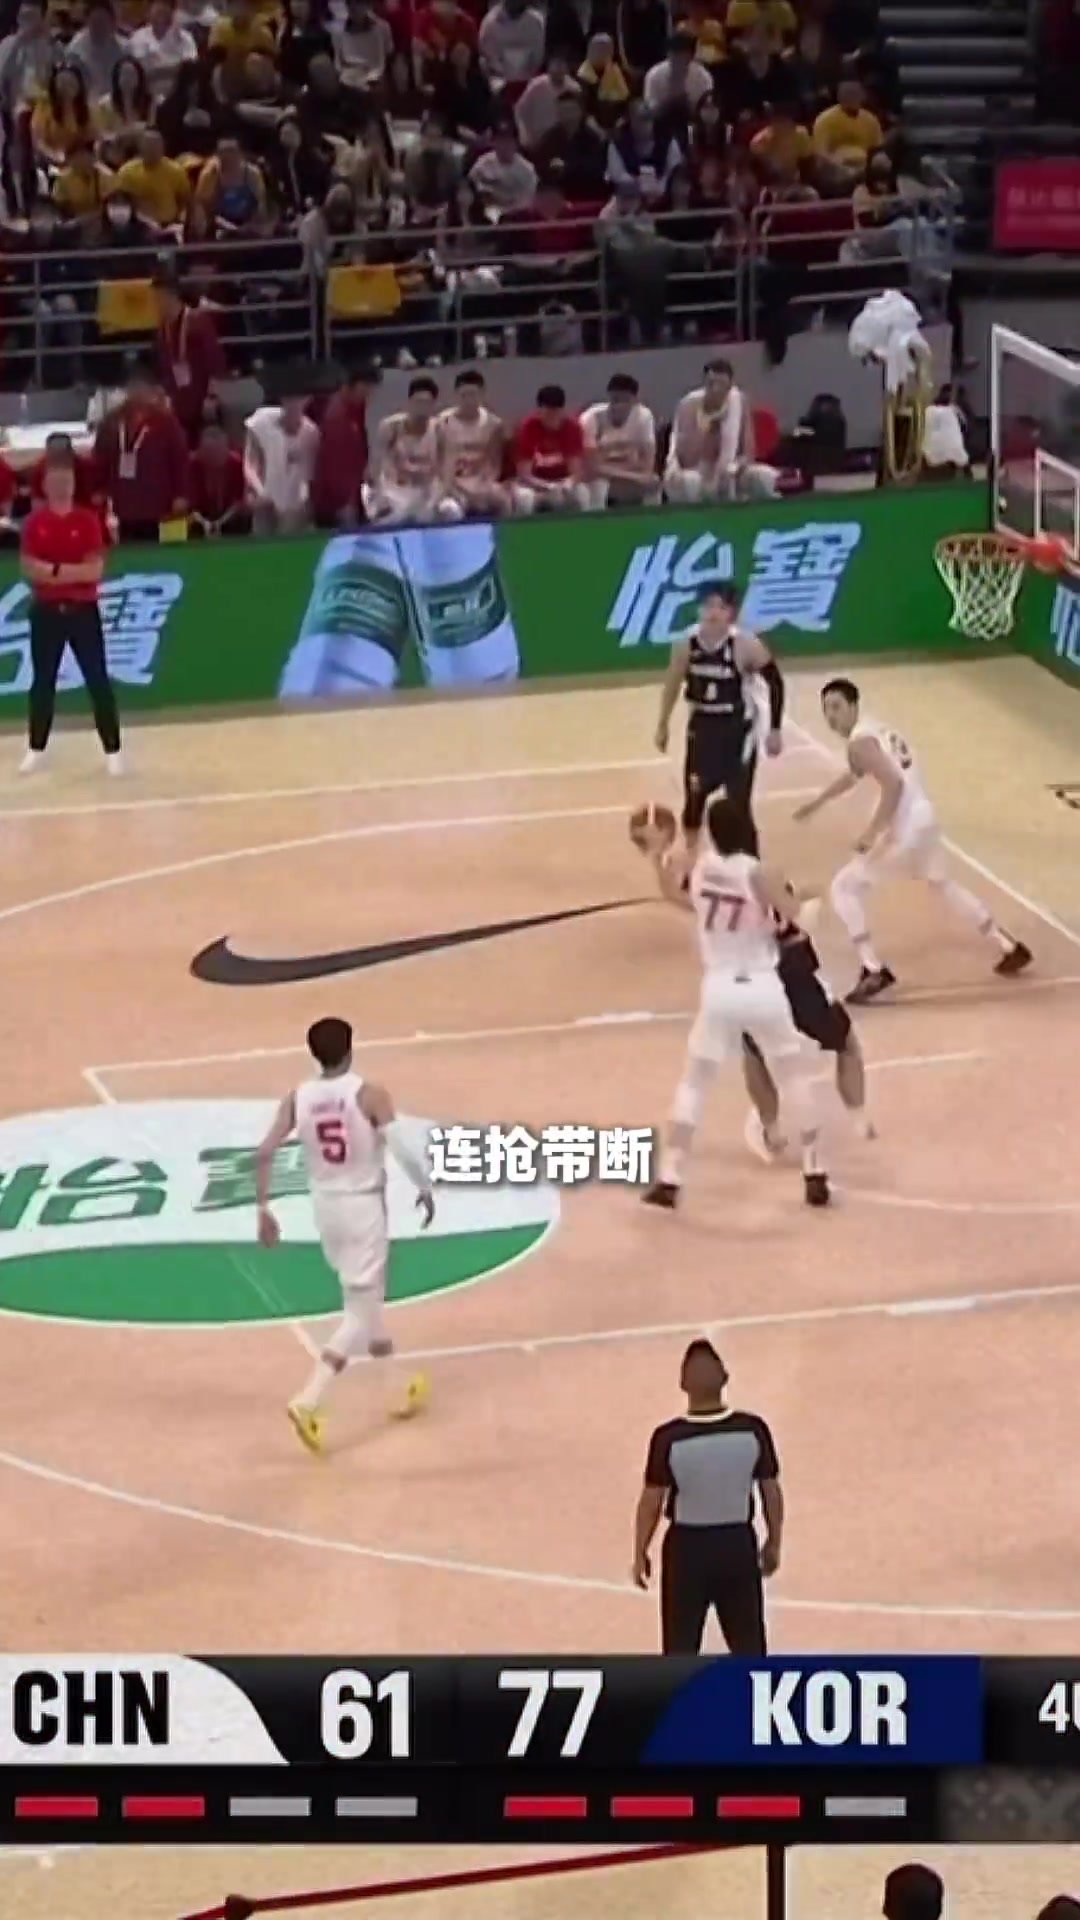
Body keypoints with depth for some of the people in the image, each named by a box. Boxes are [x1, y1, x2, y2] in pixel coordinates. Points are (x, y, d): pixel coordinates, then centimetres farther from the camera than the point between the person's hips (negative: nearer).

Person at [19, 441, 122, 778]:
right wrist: (75, 570, -16)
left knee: (98, 680, -2)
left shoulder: (88, 520, -2)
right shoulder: (34, 521, 1)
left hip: (83, 609, -1)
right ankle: (36, 750, 19)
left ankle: (113, 751, 2)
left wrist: (53, 570, -17)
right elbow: (29, 567, -8)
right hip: (46, 610, 1)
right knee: (43, 681, 7)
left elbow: (96, 569, -10)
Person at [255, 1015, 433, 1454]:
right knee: (359, 1313, -2)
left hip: (326, 1206, 6)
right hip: (363, 1206, -6)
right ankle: (307, 1404, -17)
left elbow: (264, 1154, -9)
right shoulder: (370, 1094, -17)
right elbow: (403, 1150, -20)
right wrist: (425, 1189, -2)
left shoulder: (298, 1098, -4)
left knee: (364, 1296, 26)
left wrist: (264, 1210, 0)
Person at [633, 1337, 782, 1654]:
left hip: (687, 1546, -2)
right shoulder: (753, 1429, -11)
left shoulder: (668, 1437, -17)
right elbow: (771, 1491, -2)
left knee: (681, 1648, 10)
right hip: (738, 1543, 2)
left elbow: (651, 1501, -10)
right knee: (748, 1644, 15)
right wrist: (773, 1543, 13)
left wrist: (640, 1554, 4)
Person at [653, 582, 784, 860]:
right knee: (693, 798, 14)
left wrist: (775, 730, -7)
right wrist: (663, 725, 16)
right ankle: (690, 861, 37)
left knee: (739, 806, -5)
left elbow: (775, 681, -8)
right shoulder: (687, 644, -8)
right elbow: (672, 684, 8)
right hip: (702, 727, 4)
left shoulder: (745, 644, -19)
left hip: (738, 730, -4)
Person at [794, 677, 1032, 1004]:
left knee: (844, 888, -1)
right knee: (943, 884, 32)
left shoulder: (860, 741, -14)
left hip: (905, 827, -10)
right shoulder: (876, 729, 16)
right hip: (924, 817, 10)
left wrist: (872, 831, -23)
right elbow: (855, 773, 35)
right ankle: (1009, 948, 40)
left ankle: (874, 971, -8)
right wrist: (818, 801, 42)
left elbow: (894, 783, -26)